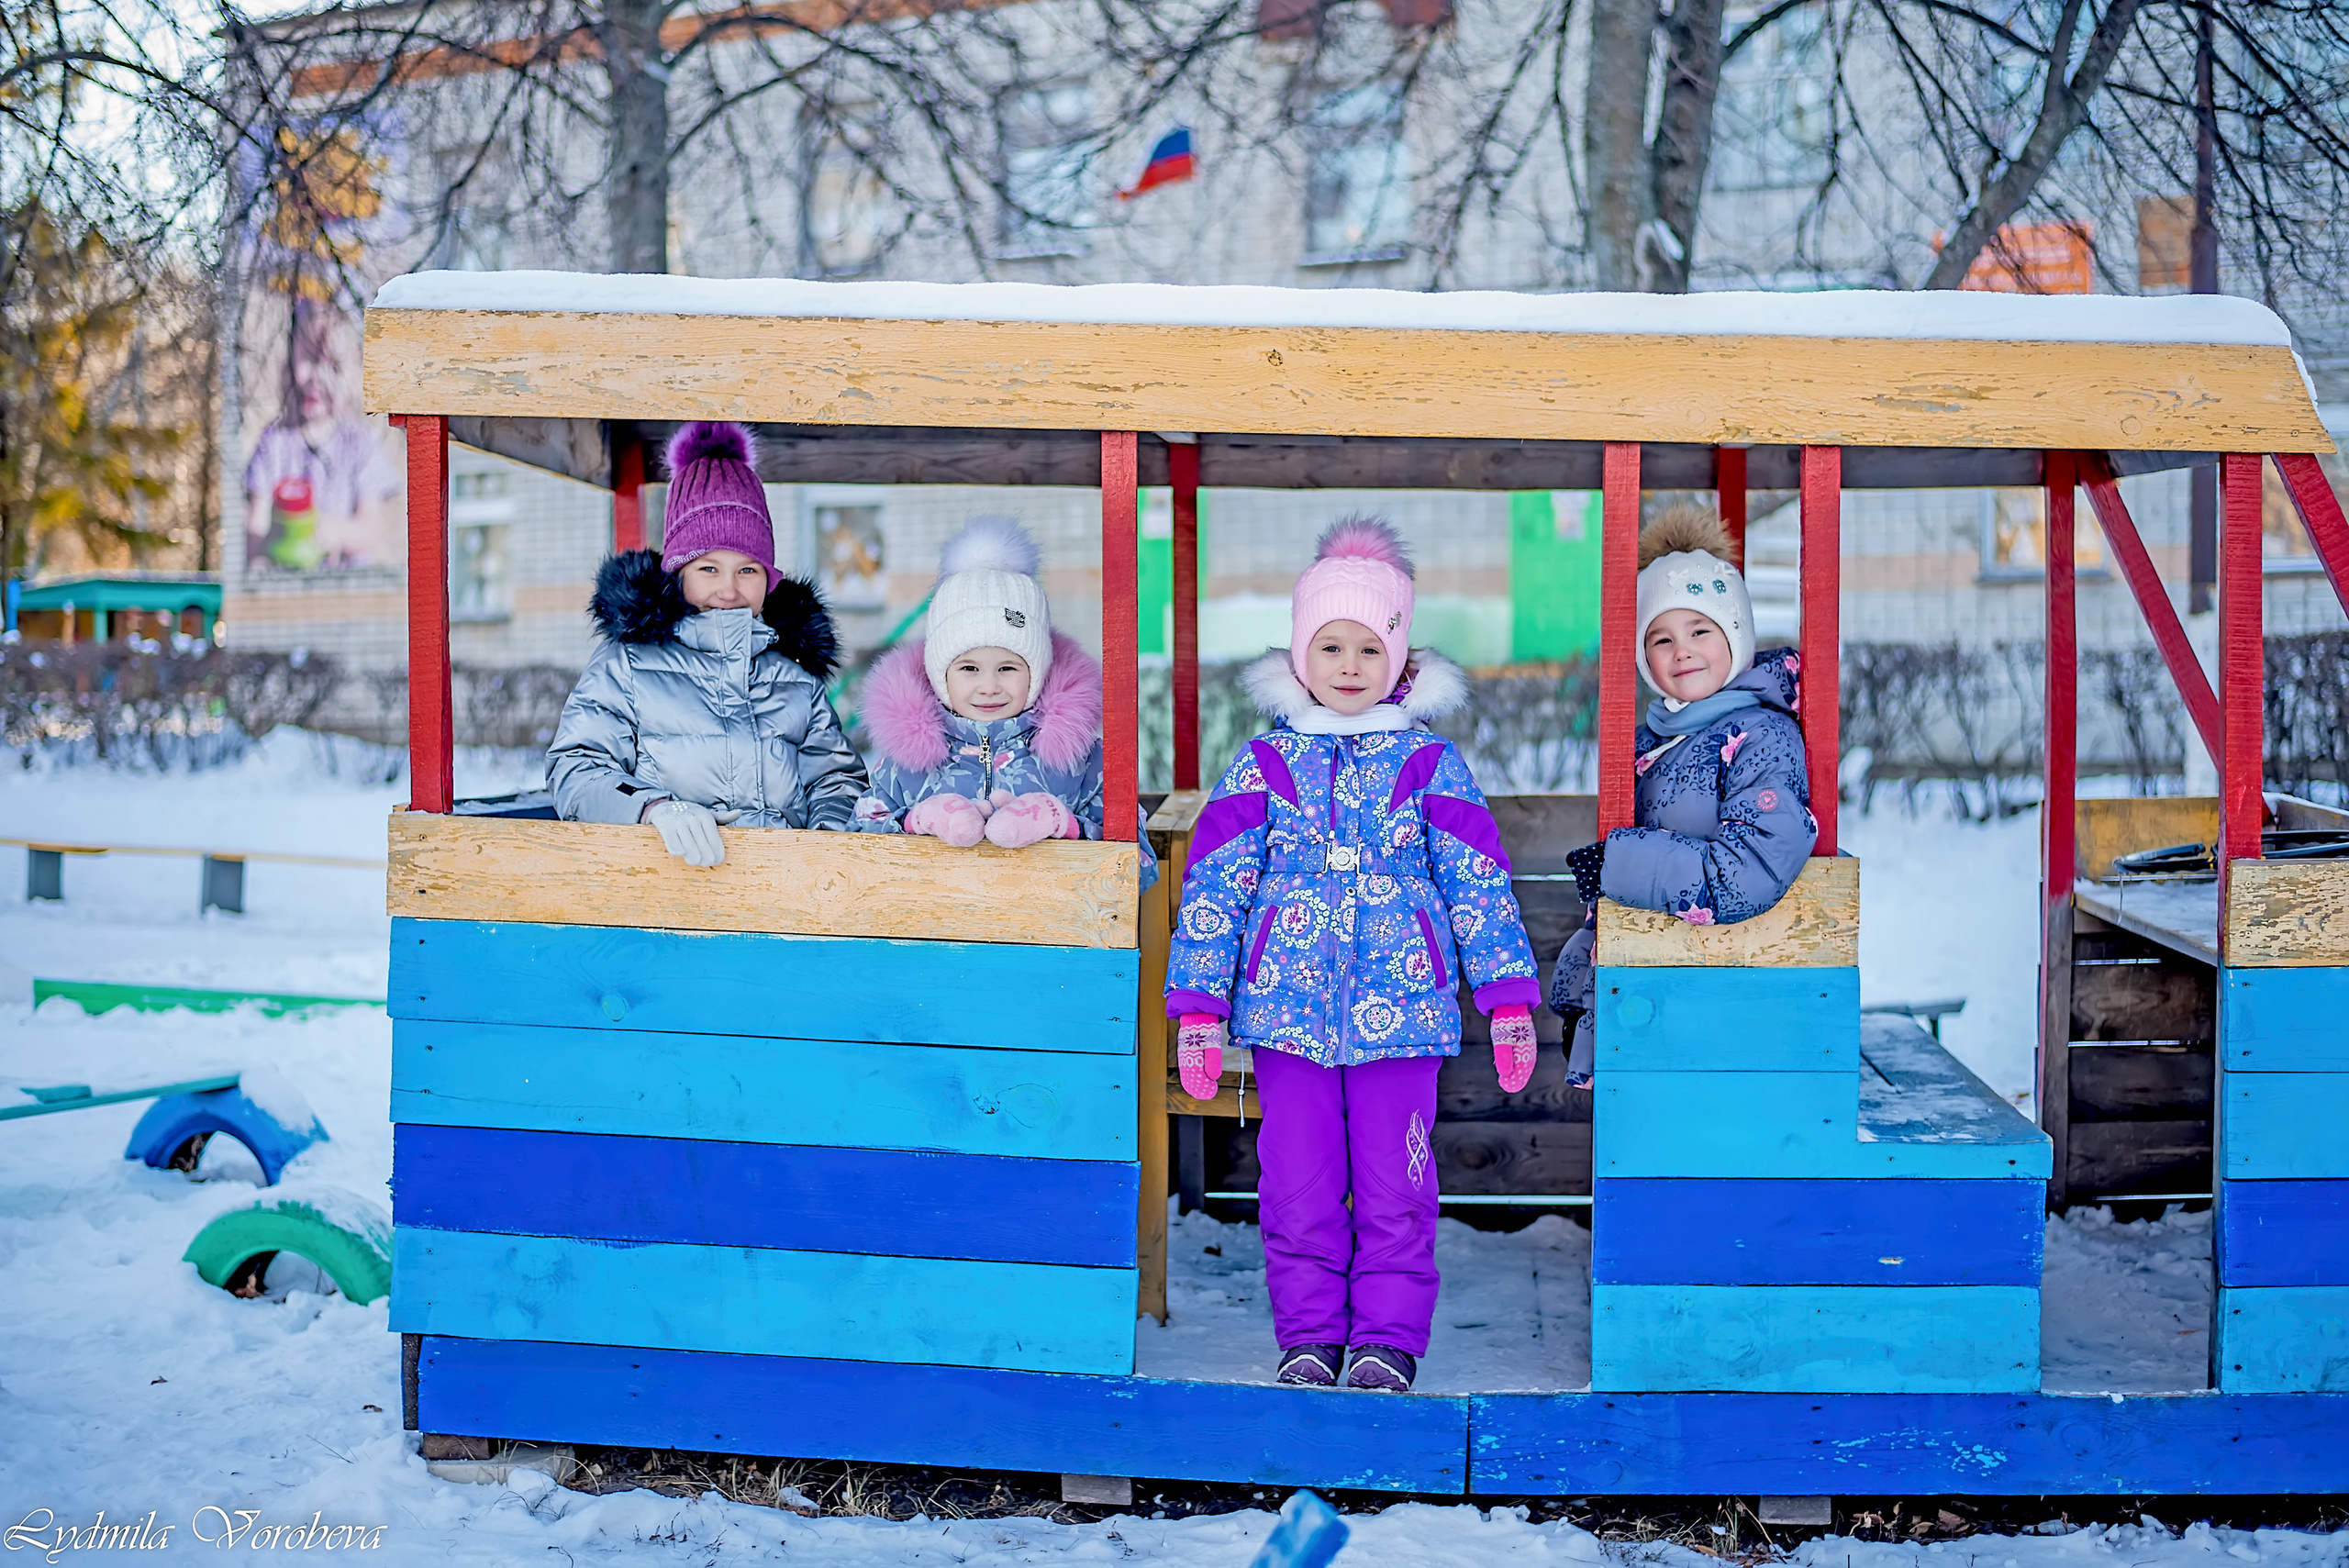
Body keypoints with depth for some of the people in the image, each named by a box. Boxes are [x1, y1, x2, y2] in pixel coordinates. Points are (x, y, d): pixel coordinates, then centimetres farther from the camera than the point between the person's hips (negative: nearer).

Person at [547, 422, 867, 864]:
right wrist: (658, 808, -16)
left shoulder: (797, 670, 24)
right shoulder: (626, 663, 14)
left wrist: (828, 831, -1)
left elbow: (836, 775, 22)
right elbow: (575, 770, 4)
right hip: (674, 868, -2)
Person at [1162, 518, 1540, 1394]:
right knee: (1297, 1183, 4)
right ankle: (1308, 1335, 18)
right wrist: (1198, 1008, -1)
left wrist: (1508, 998, 2)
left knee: (1394, 1183, 2)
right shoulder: (1264, 763, 4)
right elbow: (1212, 884, 4)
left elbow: (1480, 881, 6)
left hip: (1399, 1011, -1)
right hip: (1287, 1006, 1)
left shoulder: (1429, 762, 4)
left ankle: (1389, 1335, 15)